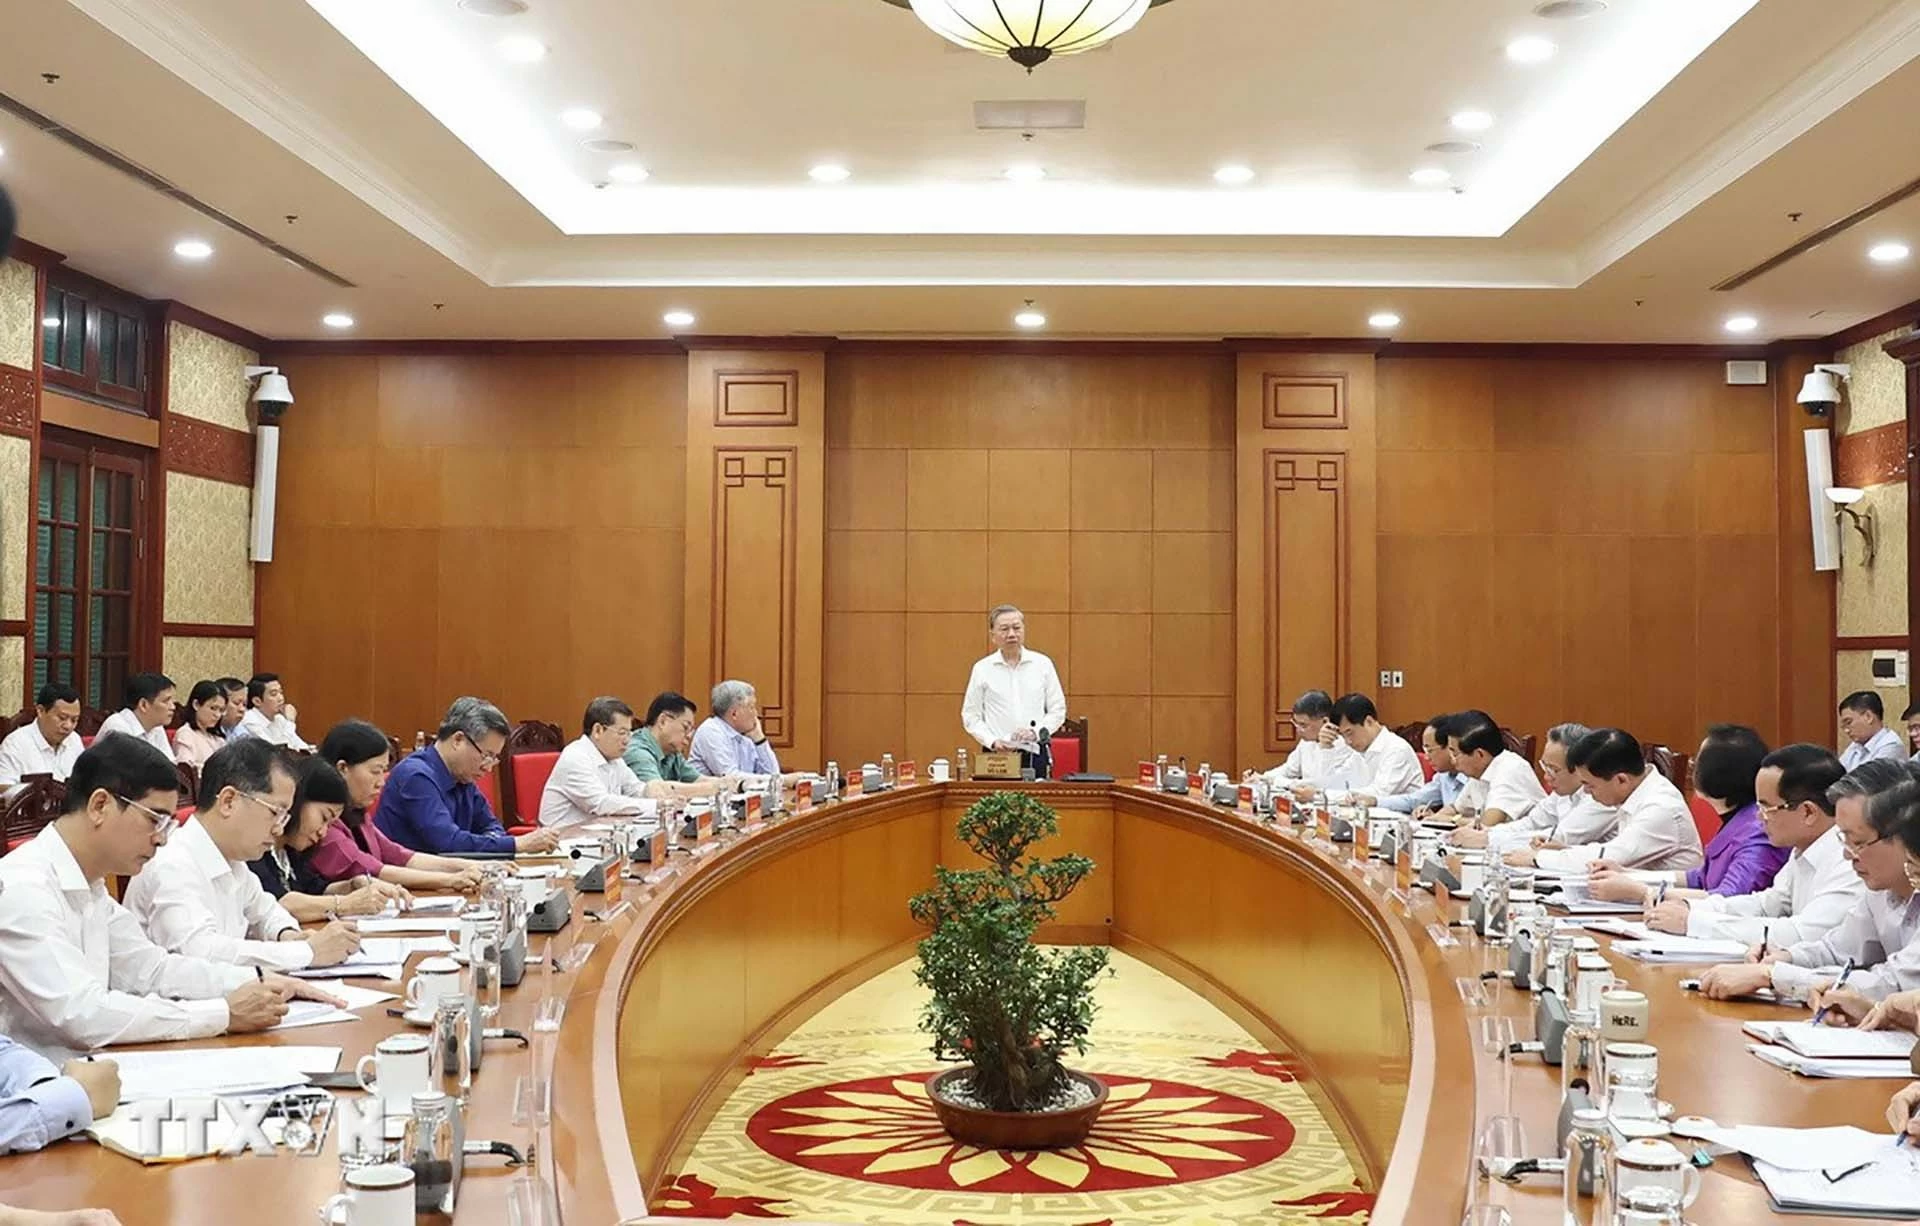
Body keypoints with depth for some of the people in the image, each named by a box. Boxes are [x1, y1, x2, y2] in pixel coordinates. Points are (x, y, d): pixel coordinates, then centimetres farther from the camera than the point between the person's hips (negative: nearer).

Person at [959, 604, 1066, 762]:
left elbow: (1057, 710, 7)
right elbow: (970, 715, 5)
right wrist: (992, 741, -9)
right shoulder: (982, 669, 4)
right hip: (996, 755, 0)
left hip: (1035, 752, 1)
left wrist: (1035, 732, -9)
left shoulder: (1042, 664, 6)